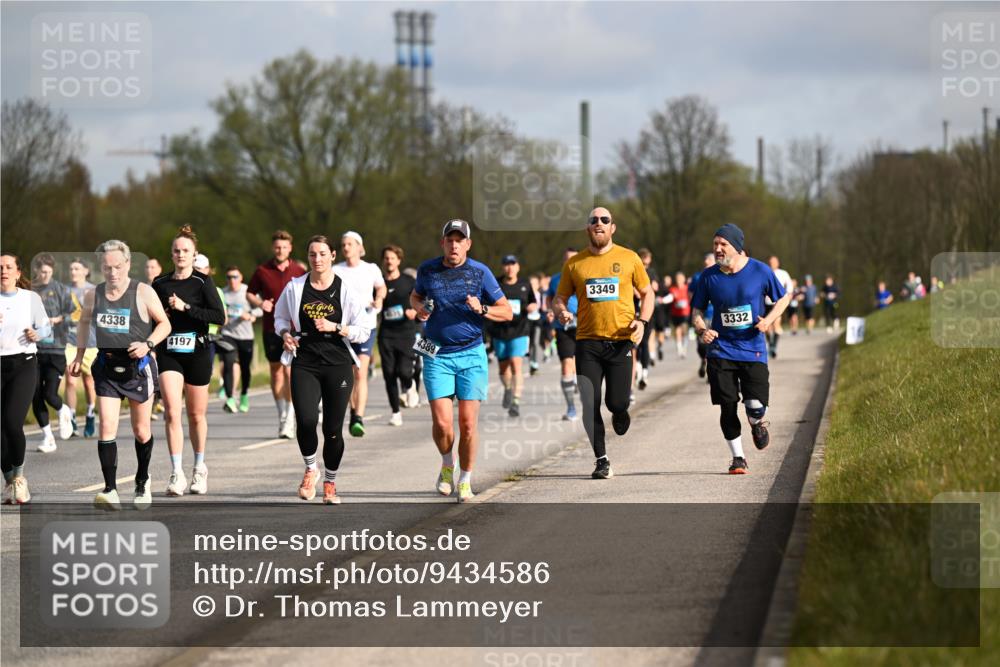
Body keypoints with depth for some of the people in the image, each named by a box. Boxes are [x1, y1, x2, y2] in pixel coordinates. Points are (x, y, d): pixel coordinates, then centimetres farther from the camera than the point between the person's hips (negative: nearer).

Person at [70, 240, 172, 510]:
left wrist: (148, 344, -18)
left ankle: (142, 482, 32)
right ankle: (110, 490, -13)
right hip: (107, 368, 2)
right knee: (106, 427, -12)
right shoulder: (93, 296, 3)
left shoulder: (143, 292, -8)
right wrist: (79, 356, 19)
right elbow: (84, 322, 22)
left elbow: (164, 324, -1)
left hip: (138, 368, -2)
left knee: (141, 431, 9)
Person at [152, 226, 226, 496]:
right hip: (168, 352, 2)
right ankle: (177, 474, -15)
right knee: (172, 413, -13)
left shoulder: (202, 282, -3)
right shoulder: (160, 284, 7)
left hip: (197, 352, -2)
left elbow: (220, 317, -14)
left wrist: (186, 307, -18)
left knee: (196, 415, 9)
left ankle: (199, 468, 29)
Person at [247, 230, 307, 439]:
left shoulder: (299, 271, 1)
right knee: (276, 372, 8)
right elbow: (249, 293, 12)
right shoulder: (262, 271, 2)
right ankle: (282, 416, 20)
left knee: (290, 371, -13)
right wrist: (259, 303, -8)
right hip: (271, 328, 2)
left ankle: (290, 420, -14)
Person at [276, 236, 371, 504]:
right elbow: (280, 317, 20)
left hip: (338, 364, 0)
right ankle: (311, 469, 11)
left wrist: (335, 328, -14)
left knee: (333, 429, 1)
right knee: (306, 421, -18)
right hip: (304, 364, 0)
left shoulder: (348, 290, -1)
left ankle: (330, 483, 22)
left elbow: (363, 331, 0)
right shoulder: (294, 288, 3)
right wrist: (285, 334, -1)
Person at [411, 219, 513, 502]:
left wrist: (481, 309, -16)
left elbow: (507, 312, 3)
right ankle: (447, 464, 23)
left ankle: (465, 481, 11)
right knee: (442, 423, -8)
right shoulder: (428, 270, 4)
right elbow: (415, 295, 25)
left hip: (471, 354, -1)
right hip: (437, 356, 1)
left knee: (468, 423, -5)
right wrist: (419, 307, 2)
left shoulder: (479, 272, -1)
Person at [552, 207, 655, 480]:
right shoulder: (574, 263, 6)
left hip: (621, 341, -1)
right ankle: (602, 460, 6)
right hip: (587, 342, 1)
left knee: (617, 402, -6)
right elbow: (560, 298, 12)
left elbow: (647, 293, 13)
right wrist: (561, 311, -12)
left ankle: (620, 413, 33)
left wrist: (642, 320, -5)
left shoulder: (629, 258, 4)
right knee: (590, 404, -6)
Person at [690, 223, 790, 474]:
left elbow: (783, 298, 9)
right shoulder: (708, 277, -1)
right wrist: (702, 329, -13)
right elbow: (697, 310, 9)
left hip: (753, 350, -1)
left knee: (755, 405, -12)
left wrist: (769, 320, -9)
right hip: (721, 351, 1)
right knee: (727, 406, -2)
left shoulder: (760, 271, -4)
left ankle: (758, 424, 26)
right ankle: (738, 458, 15)